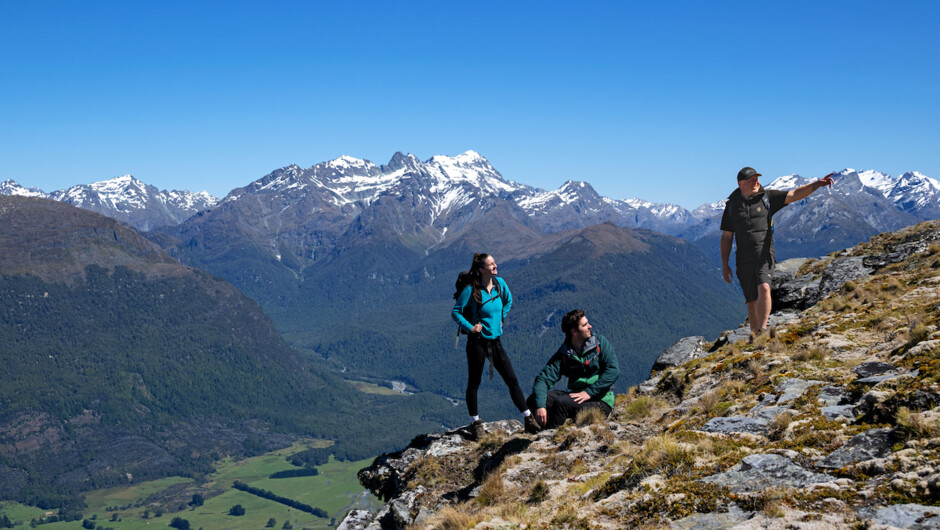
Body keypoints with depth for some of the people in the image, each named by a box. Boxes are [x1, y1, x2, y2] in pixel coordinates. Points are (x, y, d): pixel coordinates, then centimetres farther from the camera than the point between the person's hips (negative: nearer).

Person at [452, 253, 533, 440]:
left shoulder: (499, 283, 1)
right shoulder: (471, 290, -14)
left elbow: (508, 301, 22)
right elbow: (456, 312, -6)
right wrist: (470, 327, -14)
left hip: (495, 340, 5)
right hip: (477, 341, -5)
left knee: (512, 380, 5)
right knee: (474, 383, 7)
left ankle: (528, 418, 11)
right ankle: (475, 423, 22)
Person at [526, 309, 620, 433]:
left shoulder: (600, 343, 0)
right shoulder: (563, 354, 2)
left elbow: (614, 370, -12)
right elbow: (543, 378, -9)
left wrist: (589, 392, -20)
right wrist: (540, 406, -28)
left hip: (600, 401, -4)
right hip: (575, 396, 4)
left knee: (562, 402, -32)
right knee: (533, 400, -16)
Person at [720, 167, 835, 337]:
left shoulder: (767, 197, 5)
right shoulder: (732, 204, 8)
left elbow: (794, 195, -6)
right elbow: (726, 236, 10)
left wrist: (817, 184, -22)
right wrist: (724, 264, 7)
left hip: (764, 253, -2)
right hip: (743, 257, 2)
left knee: (764, 287, -26)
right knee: (751, 301, 6)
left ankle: (763, 329, -25)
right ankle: (754, 336, 16)